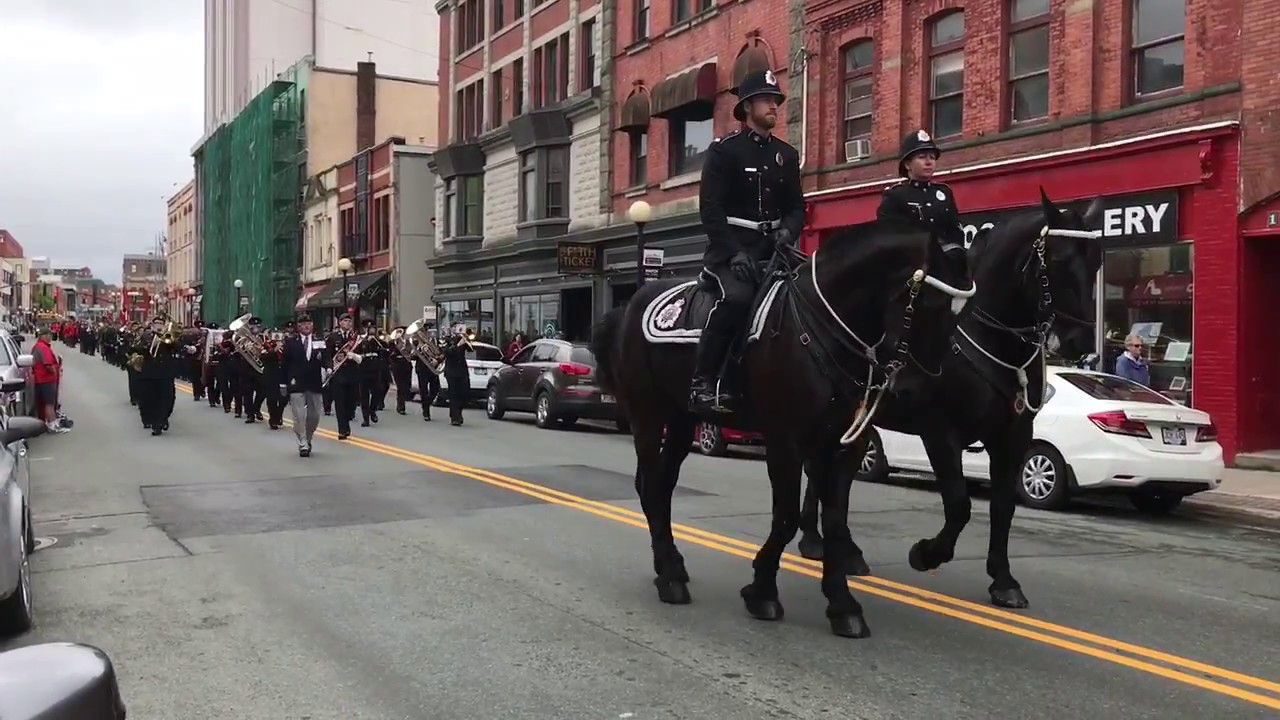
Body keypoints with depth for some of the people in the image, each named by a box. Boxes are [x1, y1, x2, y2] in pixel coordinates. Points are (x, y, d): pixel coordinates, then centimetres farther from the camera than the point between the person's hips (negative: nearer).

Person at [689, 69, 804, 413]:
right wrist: (733, 252, -20)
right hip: (729, 249, -6)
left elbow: (796, 206, 17)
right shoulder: (724, 150, 0)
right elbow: (711, 209, -8)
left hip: (771, 248, 6)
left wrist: (788, 230, -7)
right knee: (738, 297, -33)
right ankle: (702, 382, -27)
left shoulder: (786, 155, 17)